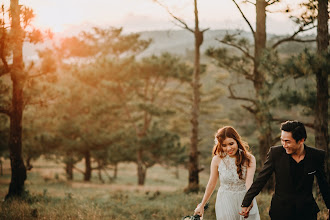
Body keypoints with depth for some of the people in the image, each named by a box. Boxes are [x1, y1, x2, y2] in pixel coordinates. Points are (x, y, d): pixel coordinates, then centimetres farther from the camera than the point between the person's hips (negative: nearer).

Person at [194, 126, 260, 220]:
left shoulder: (249, 159, -9)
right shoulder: (217, 159, -6)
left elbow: (249, 182, -21)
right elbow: (211, 184, 3)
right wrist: (202, 205, 8)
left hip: (245, 200, 0)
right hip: (225, 203, 0)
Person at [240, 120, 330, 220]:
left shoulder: (317, 156, -7)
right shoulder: (275, 153, -9)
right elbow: (260, 180, -3)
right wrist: (245, 204, -3)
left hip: (307, 211, 1)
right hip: (281, 211, -1)